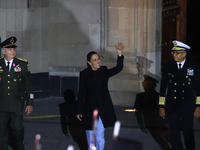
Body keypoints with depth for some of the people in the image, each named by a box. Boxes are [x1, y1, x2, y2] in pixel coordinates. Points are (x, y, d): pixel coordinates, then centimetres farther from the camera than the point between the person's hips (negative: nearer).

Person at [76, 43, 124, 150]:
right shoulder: (84, 74, -1)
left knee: (100, 139, -3)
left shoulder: (104, 72, 1)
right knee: (91, 136, 9)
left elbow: (118, 68, -16)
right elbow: (81, 93, 1)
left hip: (103, 109, 0)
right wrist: (79, 111, 1)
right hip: (89, 109, 0)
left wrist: (120, 54, -31)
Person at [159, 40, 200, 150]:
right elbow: (163, 88, 6)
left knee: (188, 132, 2)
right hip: (172, 107, 2)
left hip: (188, 107, -1)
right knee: (174, 133, 5)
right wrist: (161, 106, 3)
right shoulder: (168, 68, 3)